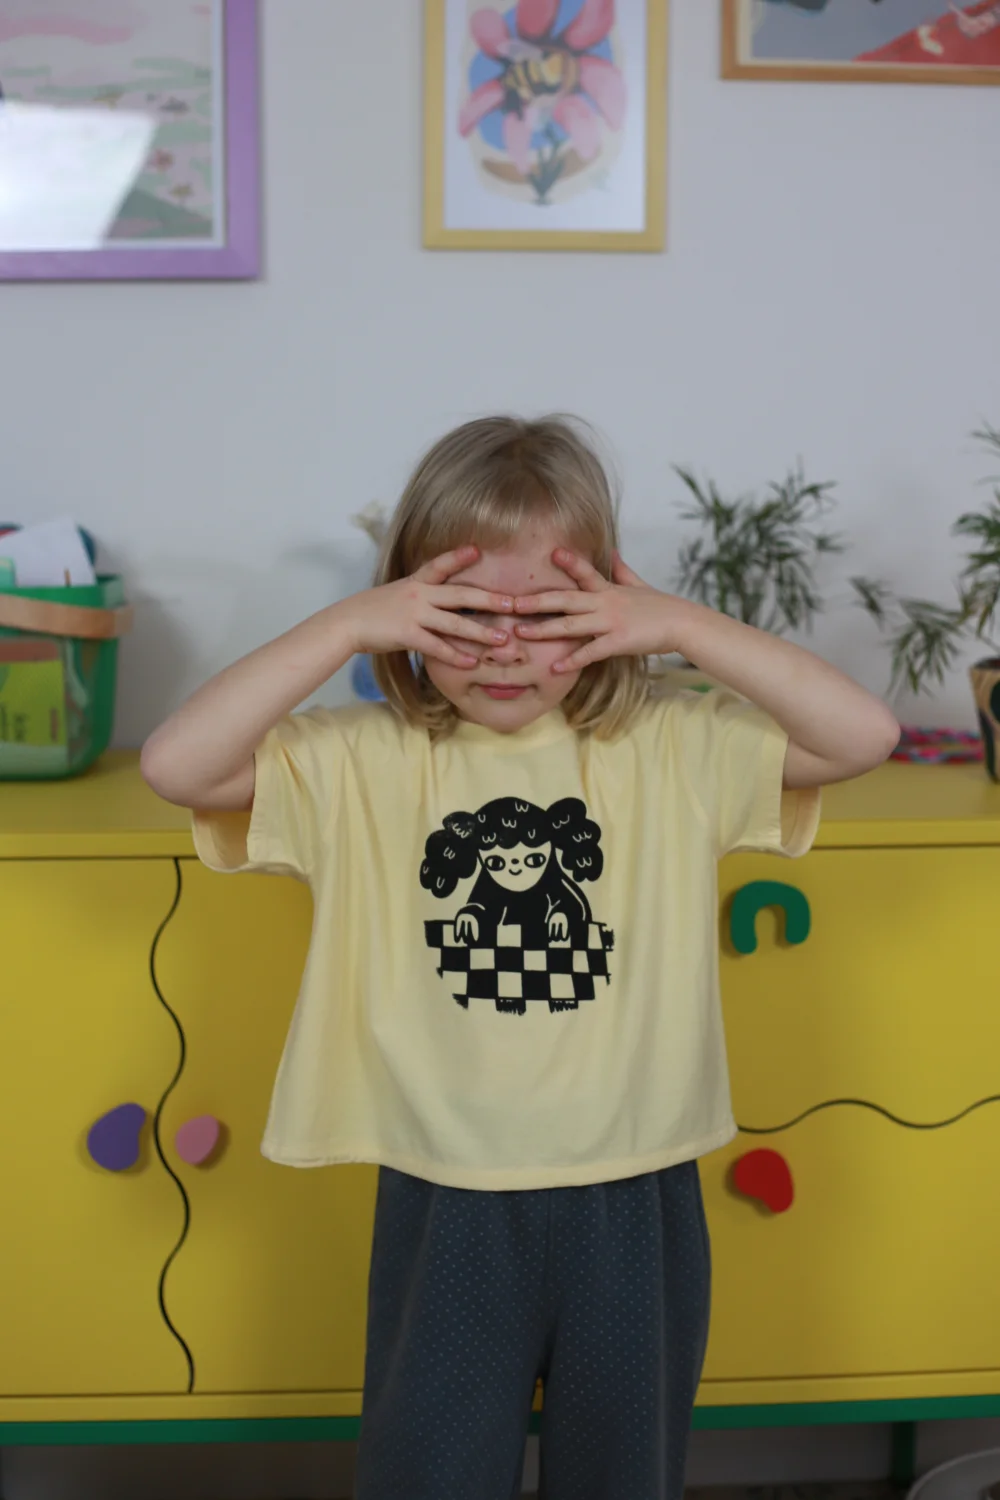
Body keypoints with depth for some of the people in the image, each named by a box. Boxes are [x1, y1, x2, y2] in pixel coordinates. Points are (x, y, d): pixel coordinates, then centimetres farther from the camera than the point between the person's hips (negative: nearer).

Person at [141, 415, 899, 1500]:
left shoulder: (672, 751, -5)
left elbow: (864, 735, -12)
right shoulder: (363, 765, -7)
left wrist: (687, 628, -20)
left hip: (636, 1206, 1)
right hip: (445, 1210, -1)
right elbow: (176, 766, -18)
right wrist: (342, 628, -22)